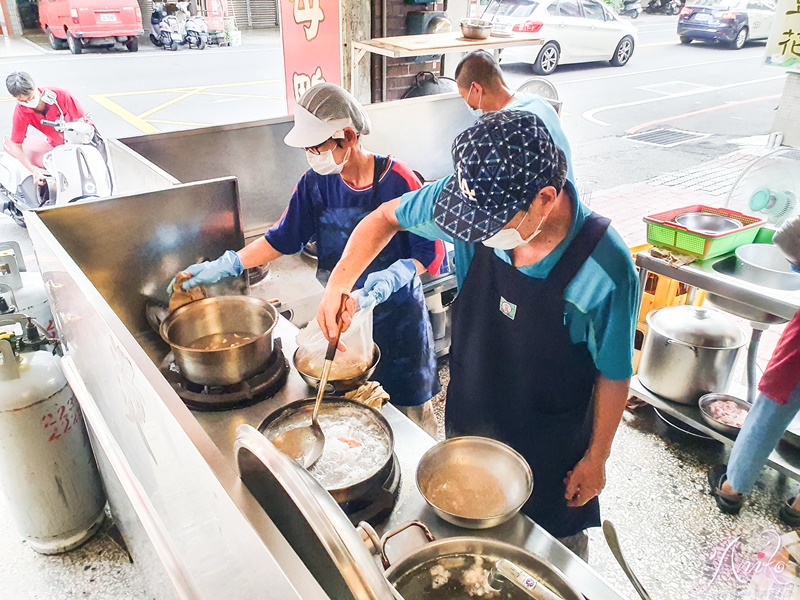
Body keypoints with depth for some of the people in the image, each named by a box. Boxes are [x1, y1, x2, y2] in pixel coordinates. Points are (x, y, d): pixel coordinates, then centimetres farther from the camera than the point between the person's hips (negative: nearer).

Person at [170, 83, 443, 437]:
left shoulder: (397, 181, -18)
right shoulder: (316, 183, -4)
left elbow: (431, 252, -14)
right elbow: (283, 238, 5)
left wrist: (393, 276, -31)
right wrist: (226, 266, -2)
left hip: (397, 314, -3)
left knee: (409, 408, 10)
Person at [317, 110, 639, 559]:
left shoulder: (605, 268, -31)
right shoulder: (477, 201, -23)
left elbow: (614, 375, -15)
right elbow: (387, 217, -5)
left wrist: (597, 457, -4)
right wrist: (339, 284, -19)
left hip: (552, 451, -3)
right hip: (468, 425, 4)